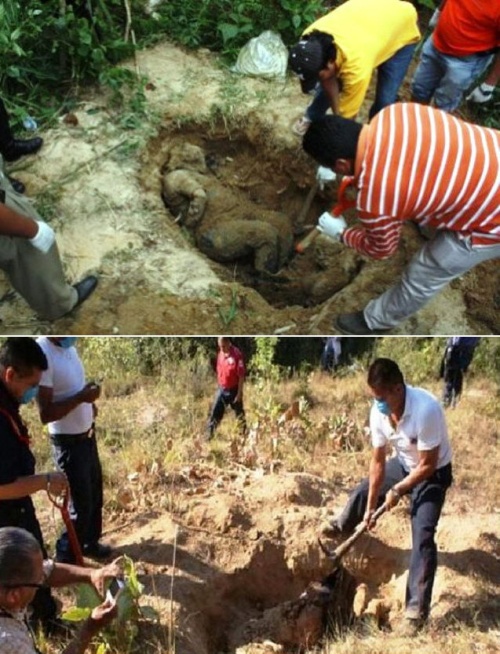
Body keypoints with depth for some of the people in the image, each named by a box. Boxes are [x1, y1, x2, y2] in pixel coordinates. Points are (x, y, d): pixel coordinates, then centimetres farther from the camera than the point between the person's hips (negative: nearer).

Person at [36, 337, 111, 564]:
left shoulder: (69, 346, 0)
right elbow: (45, 413, -26)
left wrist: (89, 403, -1)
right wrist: (81, 397, -30)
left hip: (87, 435, 8)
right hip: (68, 443, -8)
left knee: (95, 494, 22)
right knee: (81, 503, 2)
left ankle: (90, 543, 42)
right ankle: (66, 557, 22)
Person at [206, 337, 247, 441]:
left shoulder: (237, 355, -20)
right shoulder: (220, 354, 1)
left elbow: (241, 376, -18)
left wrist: (239, 394, -17)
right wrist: (219, 387, 15)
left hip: (233, 390, -5)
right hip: (221, 389, 6)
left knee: (239, 413, 12)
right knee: (215, 413, 3)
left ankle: (244, 433, 29)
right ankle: (209, 435, 9)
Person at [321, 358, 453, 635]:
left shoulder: (425, 410, -40)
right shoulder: (379, 412, -20)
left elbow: (427, 465, -29)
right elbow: (378, 461, -11)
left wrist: (398, 490, -18)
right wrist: (370, 507, -9)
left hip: (433, 474, -6)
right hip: (403, 464, 6)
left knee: (422, 536, -16)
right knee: (362, 491, 18)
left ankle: (417, 608, -9)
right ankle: (342, 527, 52)